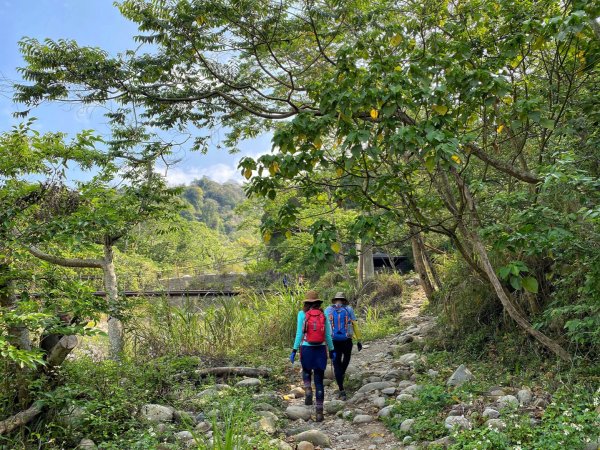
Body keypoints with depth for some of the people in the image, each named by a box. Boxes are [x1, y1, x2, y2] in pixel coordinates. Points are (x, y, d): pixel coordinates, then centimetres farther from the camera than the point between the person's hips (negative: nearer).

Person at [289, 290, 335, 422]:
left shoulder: (302, 314, -3)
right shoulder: (323, 314, 2)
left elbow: (299, 333, -7)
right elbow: (328, 334, 3)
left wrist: (294, 350, -3)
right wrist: (332, 351, 11)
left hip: (306, 348, -1)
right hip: (321, 349, 1)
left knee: (306, 372, 28)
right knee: (319, 381, 8)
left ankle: (308, 390, 0)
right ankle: (319, 411, 4)